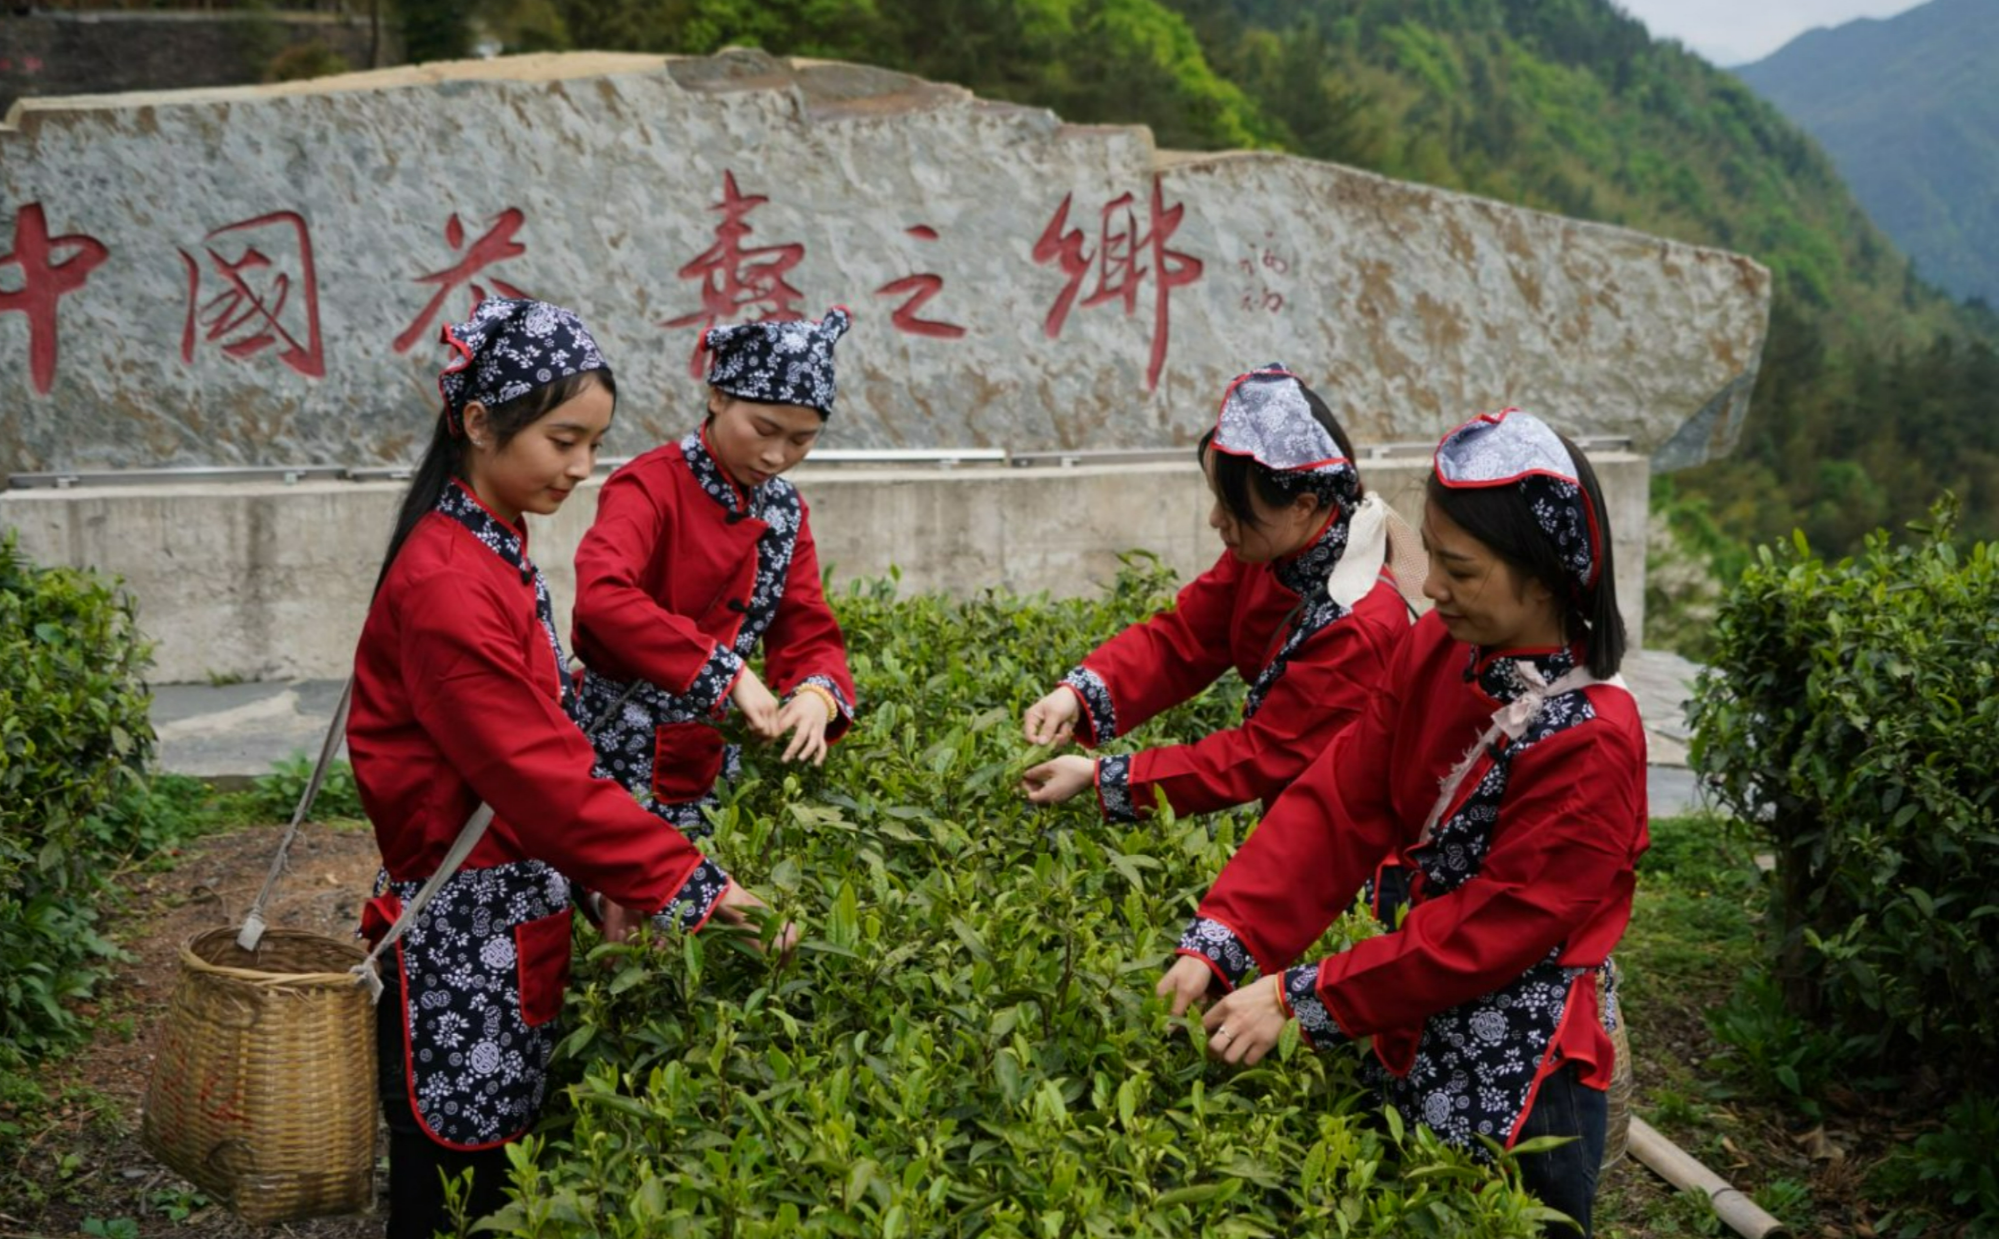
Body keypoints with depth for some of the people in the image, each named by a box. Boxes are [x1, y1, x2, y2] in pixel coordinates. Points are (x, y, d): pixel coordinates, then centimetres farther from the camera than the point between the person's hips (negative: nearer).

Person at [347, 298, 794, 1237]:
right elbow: (540, 774, -25)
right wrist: (692, 888, -23)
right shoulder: (447, 586, -21)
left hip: (514, 920, 9)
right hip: (462, 941, -9)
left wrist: (608, 881, 4)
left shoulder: (491, 551, 9)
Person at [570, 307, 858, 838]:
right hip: (622, 755, -6)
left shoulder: (785, 510, 7)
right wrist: (727, 672, -33)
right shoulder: (652, 484, -13)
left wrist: (817, 694, -18)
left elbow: (809, 632, 5)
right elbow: (602, 595, -31)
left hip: (708, 762, 6)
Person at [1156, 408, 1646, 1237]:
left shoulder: (1590, 741, -24)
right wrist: (1216, 948, -15)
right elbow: (1337, 806, -7)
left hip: (1518, 1080, -6)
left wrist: (1302, 1000, -21)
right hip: (1411, 1046, 6)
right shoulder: (1433, 652, -4)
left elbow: (1487, 930, -22)